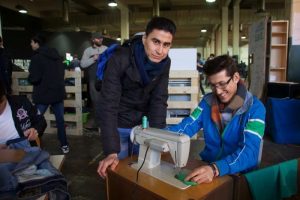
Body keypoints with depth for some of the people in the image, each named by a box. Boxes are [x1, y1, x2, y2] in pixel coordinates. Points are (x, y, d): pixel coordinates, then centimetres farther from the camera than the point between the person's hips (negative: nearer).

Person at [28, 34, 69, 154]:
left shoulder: (37, 57, -13)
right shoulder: (56, 55, 8)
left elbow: (34, 78, -16)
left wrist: (30, 78, 4)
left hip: (43, 94, -6)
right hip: (58, 92, 6)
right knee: (60, 119, 11)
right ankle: (64, 145, 17)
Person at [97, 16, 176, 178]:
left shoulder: (164, 63, -13)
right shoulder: (120, 60, -27)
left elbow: (159, 101, -11)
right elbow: (108, 105, -29)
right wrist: (112, 152, -34)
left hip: (144, 124, 4)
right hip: (118, 125, -3)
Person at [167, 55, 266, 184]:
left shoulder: (255, 108, -12)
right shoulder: (207, 101, 3)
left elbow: (249, 152, -23)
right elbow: (187, 127, -3)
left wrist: (215, 169, -39)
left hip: (238, 175, -3)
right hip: (206, 166, 3)